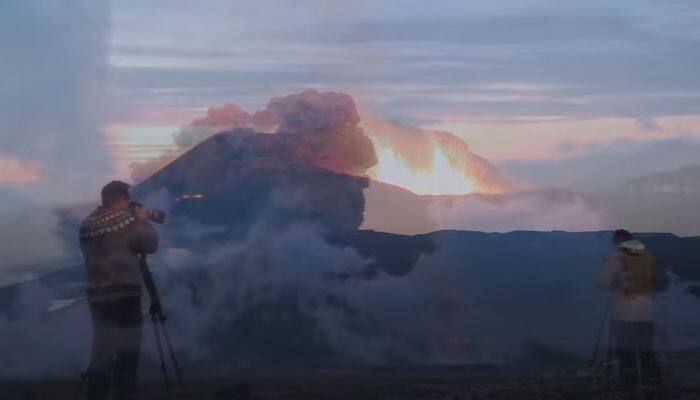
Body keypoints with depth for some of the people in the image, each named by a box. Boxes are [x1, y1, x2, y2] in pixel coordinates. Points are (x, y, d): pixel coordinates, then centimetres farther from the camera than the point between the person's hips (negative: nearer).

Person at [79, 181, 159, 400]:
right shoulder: (125, 220, -8)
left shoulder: (86, 226, 11)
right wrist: (143, 221, 11)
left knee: (101, 350, 11)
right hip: (125, 294, -6)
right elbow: (150, 245, -4)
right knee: (127, 349, -1)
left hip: (96, 295, 6)